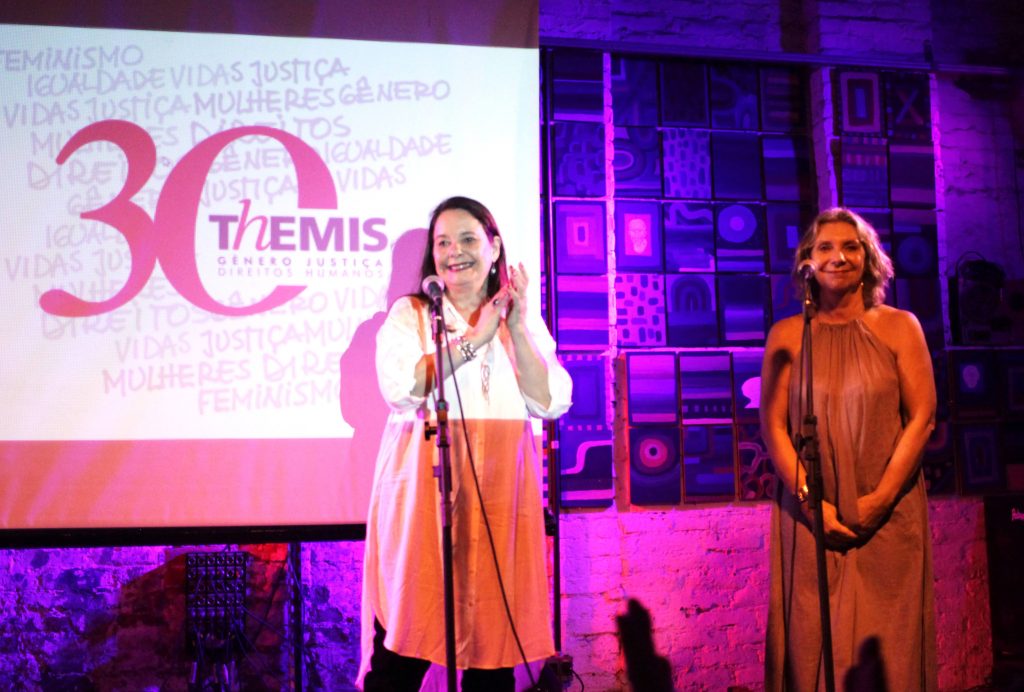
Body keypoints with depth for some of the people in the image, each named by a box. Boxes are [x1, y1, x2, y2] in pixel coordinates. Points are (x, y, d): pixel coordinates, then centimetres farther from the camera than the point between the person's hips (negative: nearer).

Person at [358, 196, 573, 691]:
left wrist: (517, 328, -8)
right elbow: (401, 388, -14)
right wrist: (473, 338, -14)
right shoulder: (409, 314, 5)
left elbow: (551, 403, 0)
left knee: (494, 627, 6)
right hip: (425, 489, -2)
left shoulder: (524, 319, 13)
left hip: (500, 492, 3)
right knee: (407, 631, -1)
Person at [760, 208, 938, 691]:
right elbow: (773, 425, -1)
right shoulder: (787, 335, 3)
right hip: (810, 517, 0)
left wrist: (881, 498, -9)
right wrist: (811, 503, -10)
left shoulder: (898, 327, 4)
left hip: (888, 516, 0)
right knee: (813, 640, 4)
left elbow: (922, 417, -1)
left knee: (888, 643, 4)